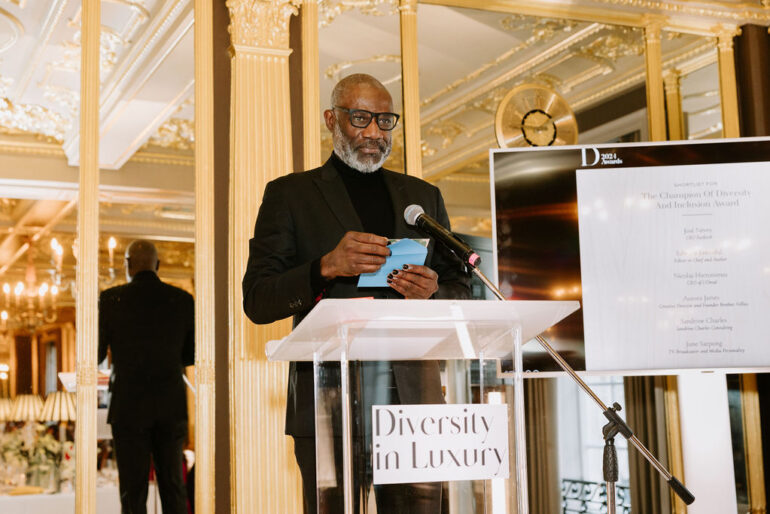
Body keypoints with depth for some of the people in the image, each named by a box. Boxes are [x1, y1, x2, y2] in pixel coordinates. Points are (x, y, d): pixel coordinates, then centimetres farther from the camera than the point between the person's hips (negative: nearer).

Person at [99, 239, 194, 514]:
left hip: (129, 407, -2)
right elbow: (194, 355, 8)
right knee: (173, 485, 10)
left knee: (133, 491, 4)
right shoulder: (183, 300, 1)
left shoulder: (111, 299, -5)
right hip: (171, 406, 2)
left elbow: (93, 356, -1)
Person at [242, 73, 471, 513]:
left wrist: (432, 293, -5)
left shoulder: (423, 195, 19)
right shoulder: (290, 194, 9)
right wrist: (326, 267, -16)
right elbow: (256, 301, 1)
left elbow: (461, 291, 18)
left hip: (412, 399, 3)